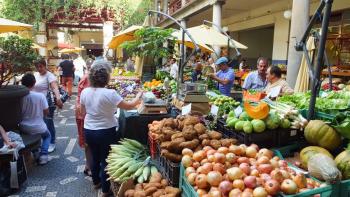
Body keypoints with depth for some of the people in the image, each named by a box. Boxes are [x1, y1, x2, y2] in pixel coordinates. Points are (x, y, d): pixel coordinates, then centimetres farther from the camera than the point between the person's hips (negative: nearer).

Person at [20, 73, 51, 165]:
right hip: (38, 128, -3)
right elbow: (46, 112, -8)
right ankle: (43, 154, 8)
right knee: (47, 136, 28)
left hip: (23, 128, 3)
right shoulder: (40, 96, -19)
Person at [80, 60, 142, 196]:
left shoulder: (84, 92, -4)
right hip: (106, 132, -5)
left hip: (88, 131, 6)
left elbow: (83, 112, 8)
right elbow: (128, 106, -13)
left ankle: (96, 182, 44)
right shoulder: (109, 93, -22)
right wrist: (138, 97, 3)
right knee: (106, 160, 11)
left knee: (95, 157, 24)